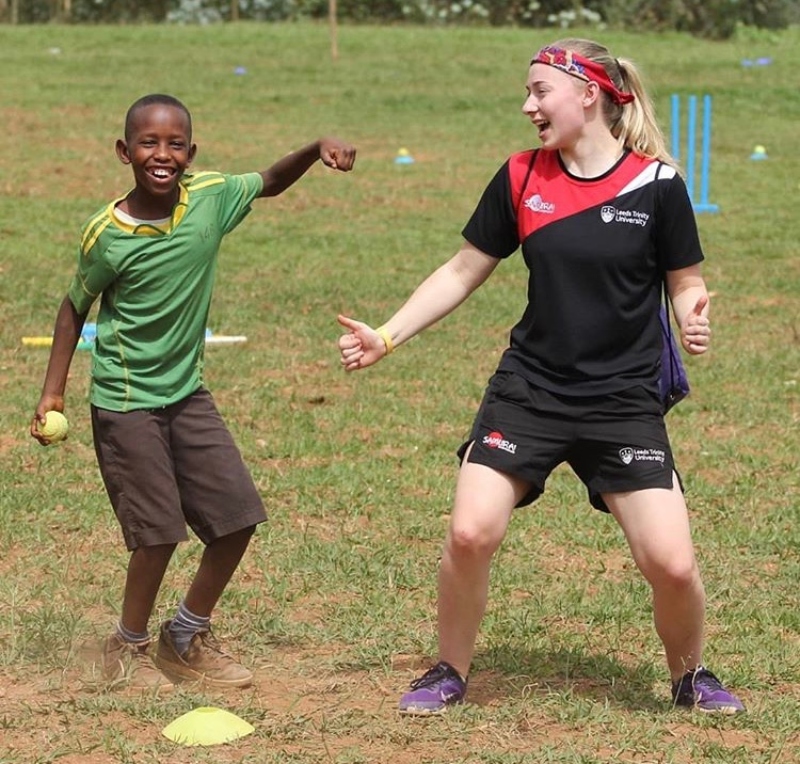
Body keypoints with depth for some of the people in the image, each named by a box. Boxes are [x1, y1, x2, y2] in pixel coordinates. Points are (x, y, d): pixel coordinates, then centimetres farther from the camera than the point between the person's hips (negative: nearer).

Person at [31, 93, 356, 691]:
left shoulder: (210, 196, -8)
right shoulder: (108, 234, -17)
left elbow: (270, 182, 11)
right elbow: (77, 306, -1)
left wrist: (318, 148, -6)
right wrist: (53, 390, -2)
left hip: (188, 393, 5)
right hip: (125, 401, -5)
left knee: (238, 517, 4)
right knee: (159, 532, -8)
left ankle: (187, 639, 24)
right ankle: (129, 648, 17)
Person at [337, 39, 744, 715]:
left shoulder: (656, 183, -7)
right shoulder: (520, 178, 1)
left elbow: (687, 284, 2)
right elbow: (462, 273, 10)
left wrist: (693, 318, -21)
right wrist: (387, 336, 3)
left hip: (625, 401, -2)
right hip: (528, 392, 2)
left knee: (671, 563, -9)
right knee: (470, 533, -13)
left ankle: (690, 675, 21)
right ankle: (450, 673, 12)